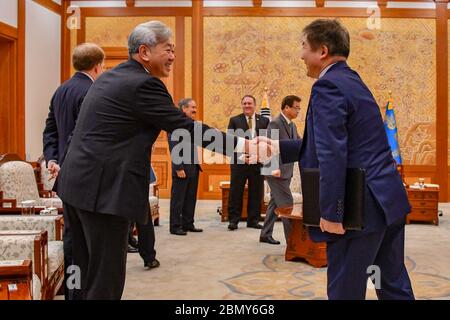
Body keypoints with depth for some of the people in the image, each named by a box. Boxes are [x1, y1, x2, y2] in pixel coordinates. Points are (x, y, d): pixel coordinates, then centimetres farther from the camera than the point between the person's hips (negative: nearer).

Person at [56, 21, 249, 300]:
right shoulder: (144, 84, -13)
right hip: (103, 189, -10)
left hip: (78, 183, 10)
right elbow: (185, 127, -14)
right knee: (107, 277, 0)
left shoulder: (109, 78, 16)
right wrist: (243, 145, -10)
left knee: (89, 272, 19)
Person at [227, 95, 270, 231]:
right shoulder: (234, 120, 5)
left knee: (256, 193, 7)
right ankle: (233, 220, 10)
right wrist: (241, 156, -11)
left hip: (257, 162, 2)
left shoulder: (264, 121, 8)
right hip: (239, 162, -2)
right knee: (236, 193, 1)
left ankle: (253, 220, 18)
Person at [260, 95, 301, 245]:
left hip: (286, 171, 9)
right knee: (287, 204, -8)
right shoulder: (275, 123, -15)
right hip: (277, 172, -9)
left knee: (275, 203, 15)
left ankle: (265, 234, 25)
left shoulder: (292, 125, 14)